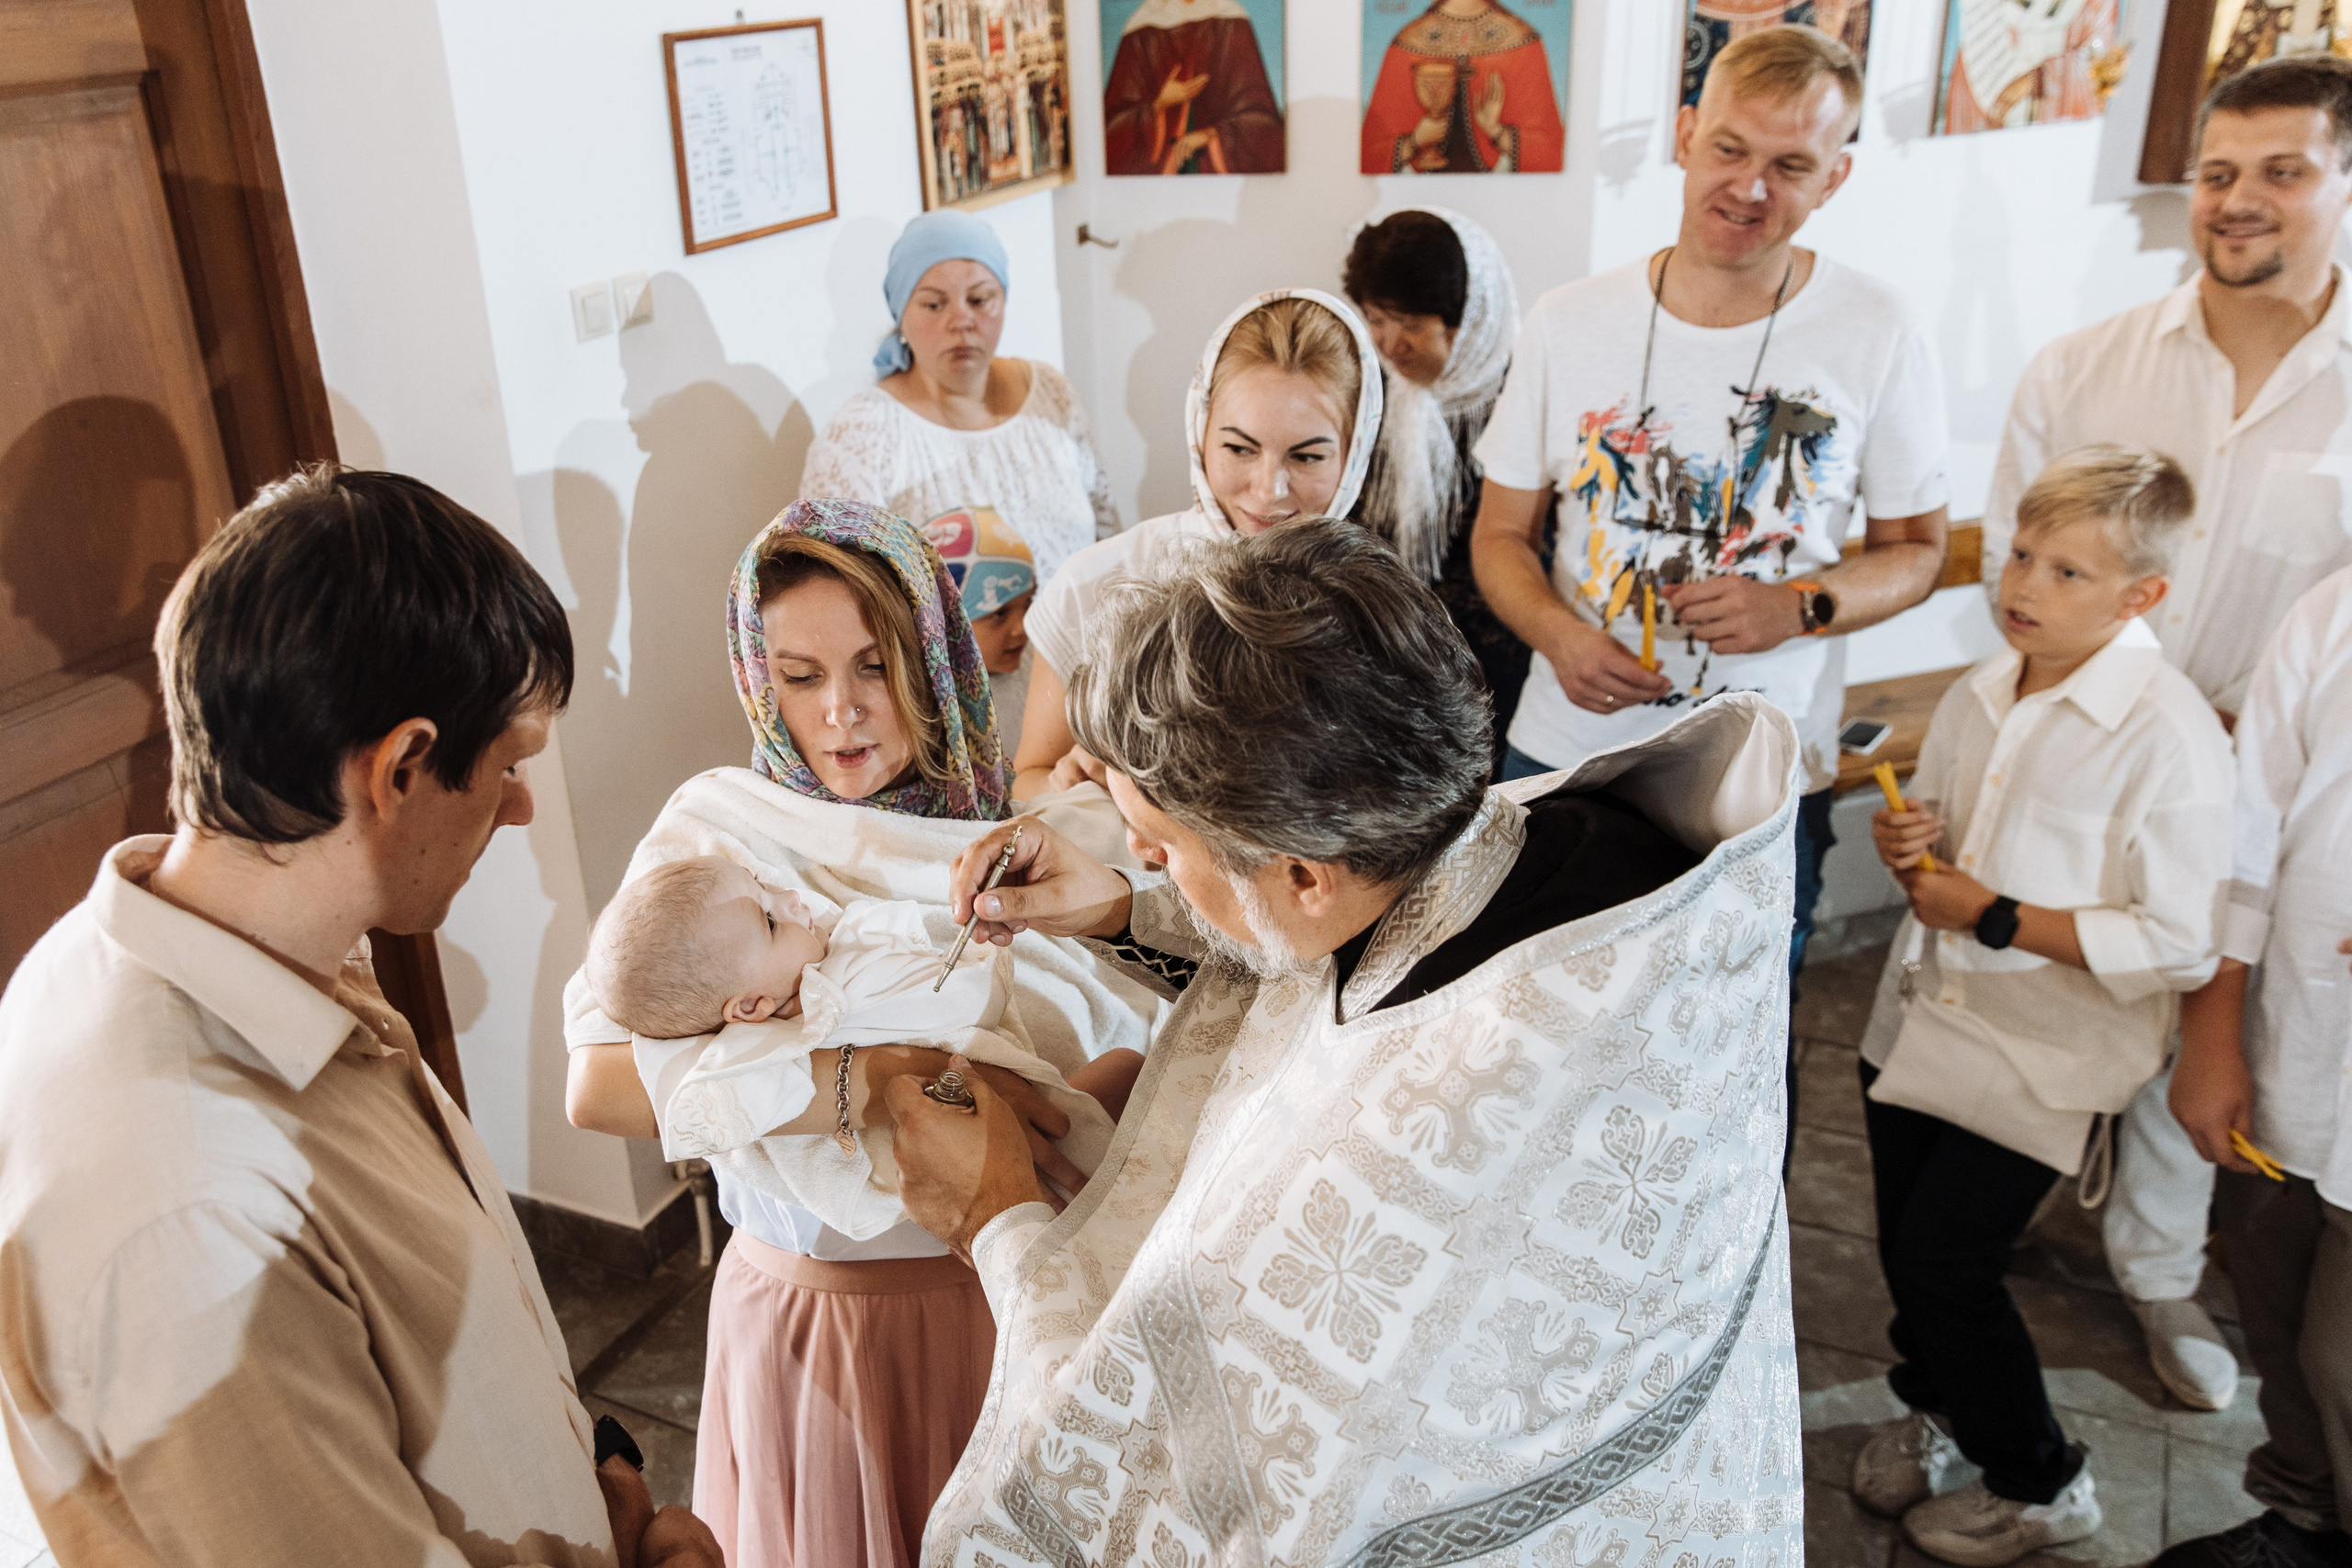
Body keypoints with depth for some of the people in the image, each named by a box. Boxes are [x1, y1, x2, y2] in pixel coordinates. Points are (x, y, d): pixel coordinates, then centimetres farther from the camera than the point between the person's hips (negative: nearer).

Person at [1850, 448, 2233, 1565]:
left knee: (1946, 1264, -1)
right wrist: (1903, 845, -6)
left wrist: (1996, 918, -22)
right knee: (1904, 1244, 18)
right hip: (1923, 1016, 7)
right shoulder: (1978, 696, 2)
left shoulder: (2168, 734, -20)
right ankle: (1936, 1408, 47)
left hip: (2042, 1055, -6)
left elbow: (2183, 945, -23)